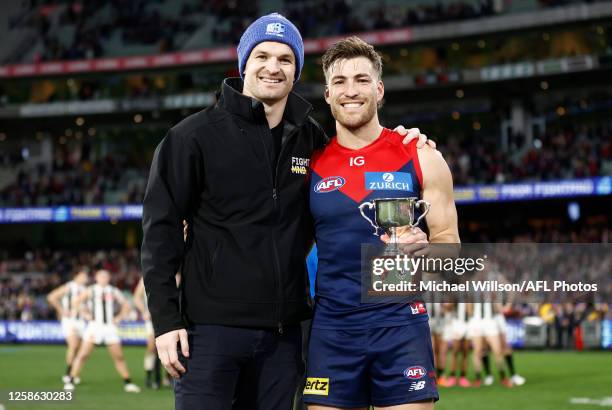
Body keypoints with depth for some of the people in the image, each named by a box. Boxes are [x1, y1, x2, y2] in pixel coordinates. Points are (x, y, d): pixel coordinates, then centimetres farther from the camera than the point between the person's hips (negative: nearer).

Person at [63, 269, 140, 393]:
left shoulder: (114, 291, 11)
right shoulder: (90, 291, 2)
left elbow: (126, 305, 19)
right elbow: (76, 303, 2)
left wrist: (119, 318, 8)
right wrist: (86, 314, -3)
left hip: (110, 327, 3)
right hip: (94, 326, -3)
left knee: (119, 357, 4)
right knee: (83, 355, -10)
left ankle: (128, 383, 11)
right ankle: (71, 382, -5)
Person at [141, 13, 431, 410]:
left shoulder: (311, 139, 10)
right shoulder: (195, 135, -2)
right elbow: (161, 229, -4)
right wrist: (165, 318, -11)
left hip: (283, 332, 4)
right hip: (211, 328, -4)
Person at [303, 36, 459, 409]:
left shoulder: (421, 158, 1)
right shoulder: (311, 163, 6)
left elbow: (449, 242, 3)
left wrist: (424, 248, -18)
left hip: (401, 325, -2)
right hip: (331, 328, 2)